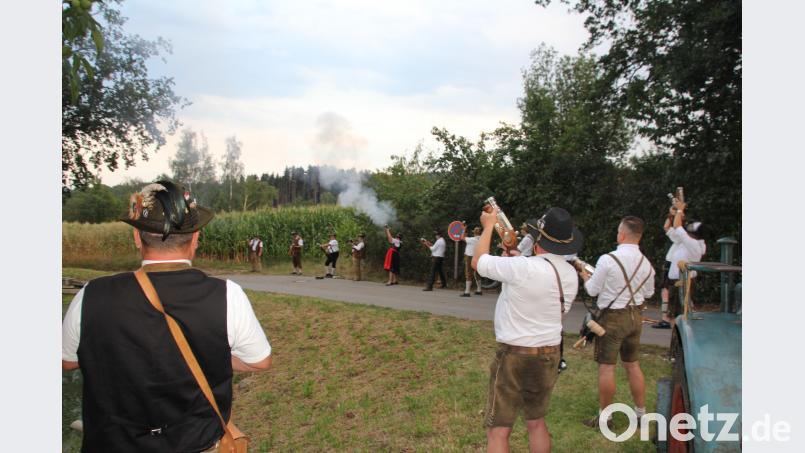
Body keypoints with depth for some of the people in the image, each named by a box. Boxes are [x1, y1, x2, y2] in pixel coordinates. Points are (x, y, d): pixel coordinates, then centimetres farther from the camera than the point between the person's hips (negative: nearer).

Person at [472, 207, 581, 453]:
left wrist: (488, 226, 6)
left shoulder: (522, 267, -22)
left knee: (498, 430, 1)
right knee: (536, 422, 23)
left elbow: (478, 261, -7)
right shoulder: (571, 274, -2)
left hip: (514, 356, -7)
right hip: (549, 356, 7)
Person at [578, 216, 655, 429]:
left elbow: (593, 290, -10)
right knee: (633, 365, 17)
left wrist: (585, 276, 9)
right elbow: (649, 293, 12)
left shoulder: (608, 259, -19)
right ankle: (641, 413, 28)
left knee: (606, 366, 3)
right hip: (635, 315, 6)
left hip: (613, 317, -6)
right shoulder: (646, 263, -1)